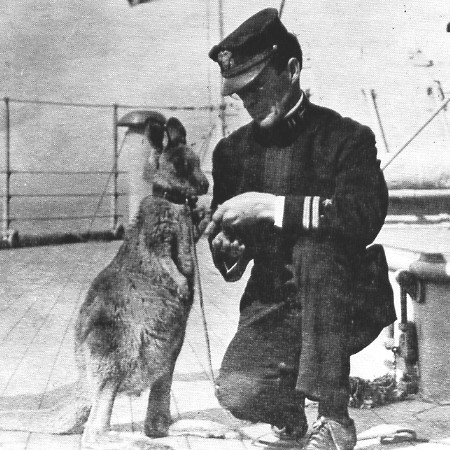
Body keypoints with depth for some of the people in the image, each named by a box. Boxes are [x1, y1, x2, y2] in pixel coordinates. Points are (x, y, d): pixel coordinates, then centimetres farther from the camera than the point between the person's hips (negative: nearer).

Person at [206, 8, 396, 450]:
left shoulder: (346, 137, -6)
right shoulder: (232, 150, 9)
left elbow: (365, 216, -26)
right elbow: (227, 263, 16)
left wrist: (270, 206, -28)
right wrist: (227, 251, -9)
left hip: (347, 307, -3)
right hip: (273, 305, 3)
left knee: (315, 245, -35)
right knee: (238, 393, -25)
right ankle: (288, 407, 14)